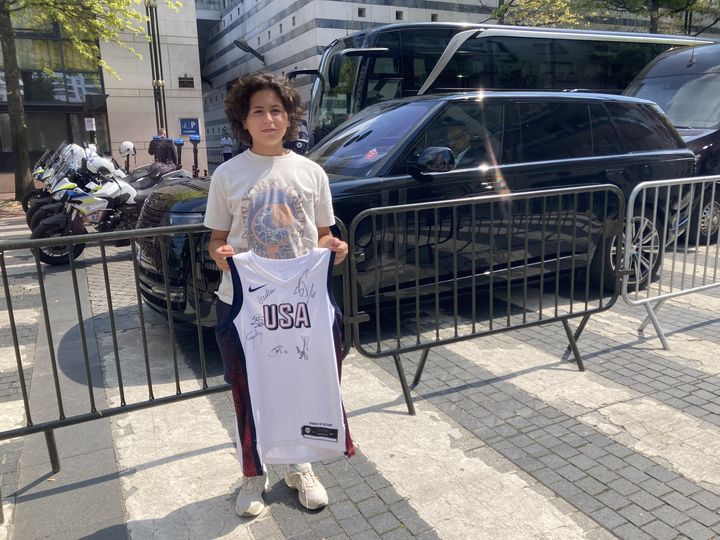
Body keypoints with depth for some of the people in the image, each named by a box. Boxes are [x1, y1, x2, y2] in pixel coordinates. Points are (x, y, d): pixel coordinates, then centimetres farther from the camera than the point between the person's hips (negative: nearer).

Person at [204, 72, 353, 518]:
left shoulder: (311, 172, 2)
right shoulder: (227, 175, 0)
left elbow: (321, 234, 9)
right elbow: (217, 238, 4)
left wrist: (333, 247, -13)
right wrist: (220, 255, -18)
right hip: (241, 301, -1)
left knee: (302, 387, 14)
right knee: (248, 392, 11)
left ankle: (299, 468, 38)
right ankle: (253, 475, 34)